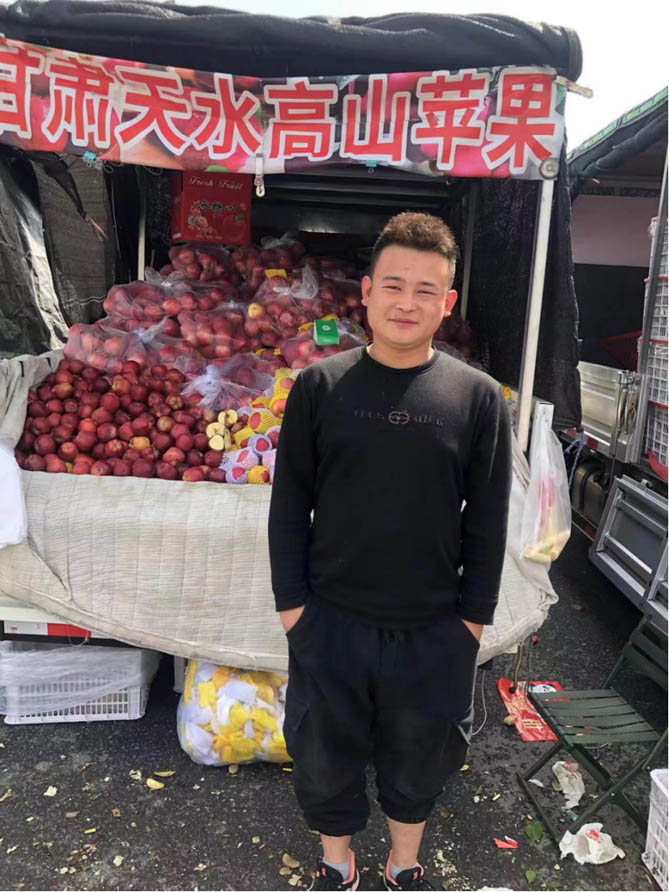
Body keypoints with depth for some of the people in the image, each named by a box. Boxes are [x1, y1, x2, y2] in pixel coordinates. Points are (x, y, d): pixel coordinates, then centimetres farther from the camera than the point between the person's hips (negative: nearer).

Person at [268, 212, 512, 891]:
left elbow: (487, 520, -1)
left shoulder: (478, 396, -6)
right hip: (329, 623, 0)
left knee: (419, 758, 21)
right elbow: (289, 502, -2)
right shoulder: (319, 386, -6)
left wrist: (474, 615, -1)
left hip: (434, 631, 0)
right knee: (325, 756, 19)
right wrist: (291, 600, -3)